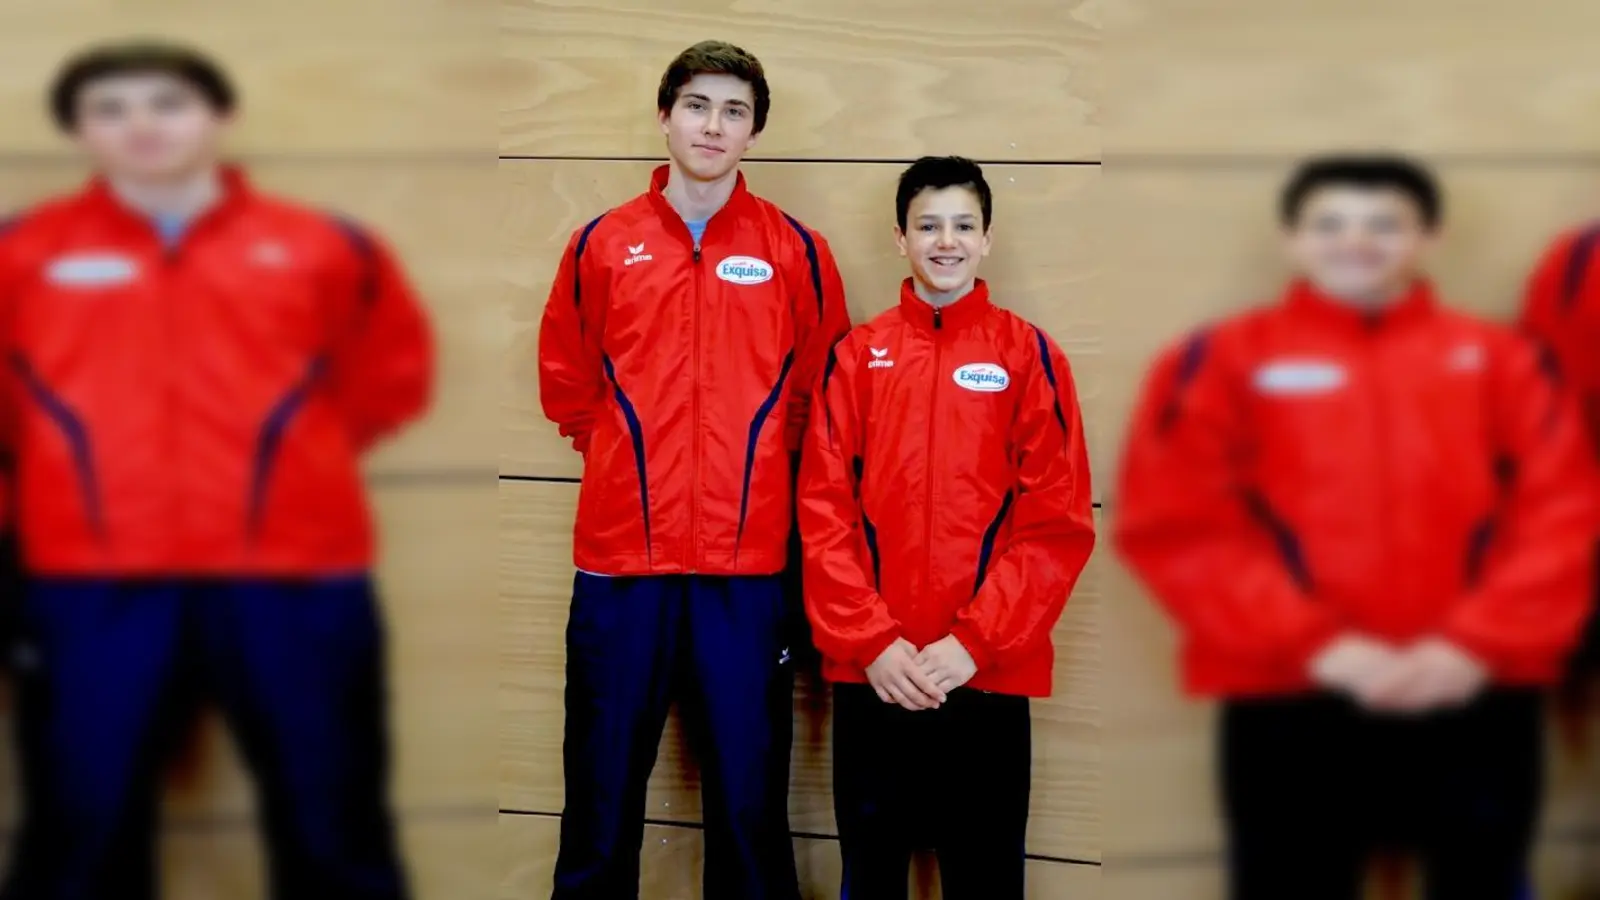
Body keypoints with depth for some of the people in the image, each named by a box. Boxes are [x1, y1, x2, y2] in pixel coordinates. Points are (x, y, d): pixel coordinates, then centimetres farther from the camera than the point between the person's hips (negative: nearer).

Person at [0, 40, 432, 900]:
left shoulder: (326, 247, 6)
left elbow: (393, 373, 16)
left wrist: (292, 445, 8)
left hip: (294, 574, 1)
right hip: (91, 583, 0)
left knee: (332, 825, 9)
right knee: (83, 828, 7)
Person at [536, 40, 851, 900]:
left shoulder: (797, 251, 4)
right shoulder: (601, 245, 6)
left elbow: (819, 390, 11)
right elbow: (566, 383, 15)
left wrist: (753, 463, 8)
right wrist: (625, 453, 11)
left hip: (748, 567, 0)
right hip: (620, 560, 1)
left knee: (749, 801, 7)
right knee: (602, 801, 9)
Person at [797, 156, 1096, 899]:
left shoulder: (1029, 355, 2)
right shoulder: (857, 355, 7)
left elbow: (1059, 522, -3)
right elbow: (823, 508, 1)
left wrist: (974, 642, -11)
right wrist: (869, 640, -9)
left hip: (989, 671, -1)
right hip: (869, 669, 1)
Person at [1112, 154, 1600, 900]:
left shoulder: (1500, 359, 10)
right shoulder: (1224, 360, 3)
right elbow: (1175, 527, -6)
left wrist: (1478, 644, -10)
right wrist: (1316, 644, -12)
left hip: (1478, 695, 2)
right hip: (1290, 701, -2)